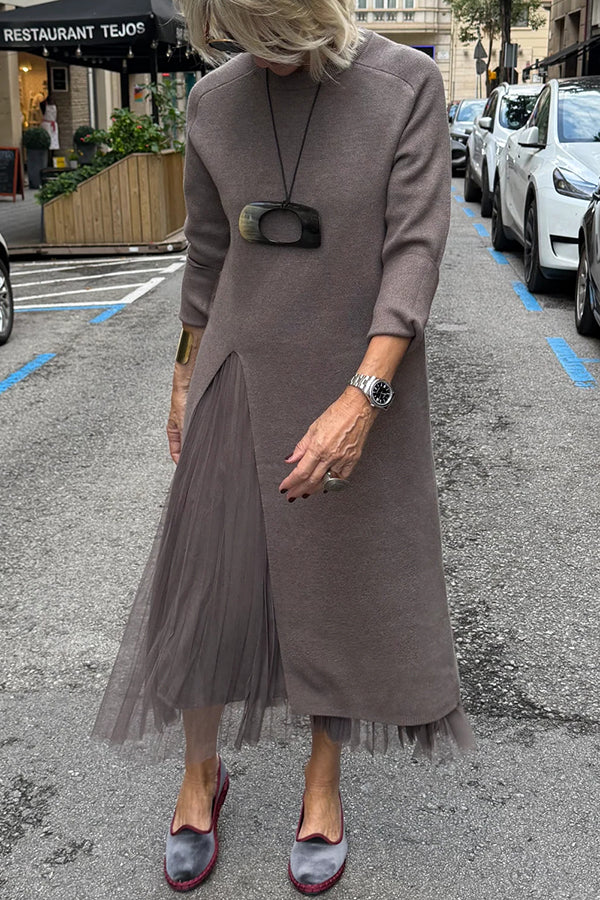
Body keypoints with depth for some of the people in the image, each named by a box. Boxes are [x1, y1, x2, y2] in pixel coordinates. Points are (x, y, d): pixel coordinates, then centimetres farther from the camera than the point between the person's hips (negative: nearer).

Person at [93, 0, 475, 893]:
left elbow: (417, 249, -16)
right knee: (211, 578, 7)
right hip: (242, 377, 3)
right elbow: (207, 250, 9)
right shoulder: (215, 98, 0)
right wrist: (187, 379, 15)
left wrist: (363, 397, -26)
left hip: (361, 382, -2)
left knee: (347, 584, 9)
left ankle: (323, 780, 30)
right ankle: (201, 771, 30)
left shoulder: (407, 84, -10)